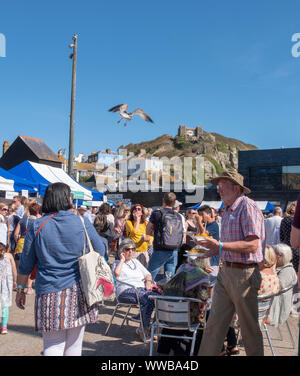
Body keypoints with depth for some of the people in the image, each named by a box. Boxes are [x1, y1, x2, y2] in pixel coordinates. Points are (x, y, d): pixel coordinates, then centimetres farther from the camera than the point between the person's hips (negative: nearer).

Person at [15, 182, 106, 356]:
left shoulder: (37, 226, -1)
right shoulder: (83, 223, -2)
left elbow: (26, 264, 4)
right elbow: (100, 251, 9)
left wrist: (21, 289, 17)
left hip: (49, 292, 0)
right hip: (78, 291, 0)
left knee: (53, 345, 8)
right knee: (74, 345, 12)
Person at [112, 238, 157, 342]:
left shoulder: (135, 261, 30)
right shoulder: (117, 263, 14)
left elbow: (148, 274, 27)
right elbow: (116, 273, -11)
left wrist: (148, 281, 5)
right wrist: (122, 260, 1)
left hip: (141, 288, 5)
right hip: (126, 291, -5)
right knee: (149, 297, -33)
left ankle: (143, 329, -18)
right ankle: (145, 329, -19)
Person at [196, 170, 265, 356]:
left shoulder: (247, 207, -14)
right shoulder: (228, 210, 14)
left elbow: (252, 245, -22)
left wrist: (220, 245, -25)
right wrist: (212, 252, 15)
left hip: (244, 274, -8)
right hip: (225, 271, 8)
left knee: (249, 327, 9)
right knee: (214, 323, 11)